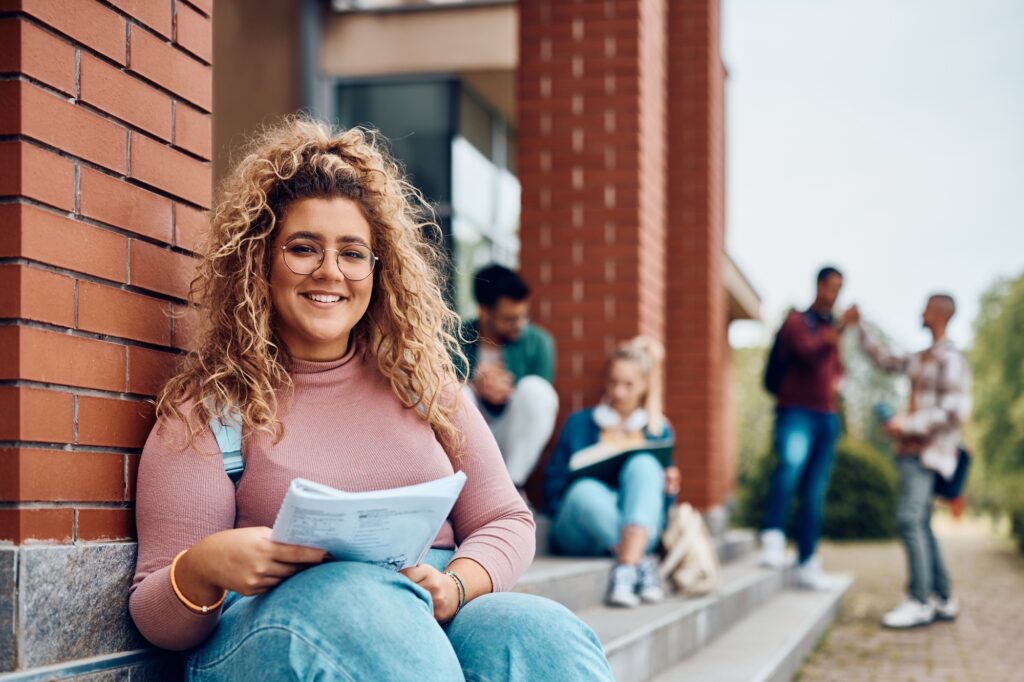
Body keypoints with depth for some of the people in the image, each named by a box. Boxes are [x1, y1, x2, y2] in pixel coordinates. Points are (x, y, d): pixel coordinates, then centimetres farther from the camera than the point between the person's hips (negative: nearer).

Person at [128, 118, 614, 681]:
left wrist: (456, 586, -9)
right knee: (354, 596, -39)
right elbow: (154, 615, 3)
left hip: (435, 617, 3)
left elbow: (505, 522, 15)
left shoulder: (420, 380, 17)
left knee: (545, 636, -32)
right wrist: (203, 569, -23)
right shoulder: (208, 408, 6)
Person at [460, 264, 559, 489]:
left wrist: (507, 395, -24)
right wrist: (476, 388, -29)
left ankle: (513, 482, -20)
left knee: (535, 387, -25)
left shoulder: (538, 342, -5)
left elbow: (544, 407, -5)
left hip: (512, 443, 1)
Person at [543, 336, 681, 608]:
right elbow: (553, 485, 8)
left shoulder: (659, 430, 18)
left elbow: (664, 505, 16)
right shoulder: (580, 423, 14)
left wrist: (668, 490, -7)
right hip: (579, 534, -1)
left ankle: (626, 567, -45)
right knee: (585, 491, -35)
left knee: (644, 464, -28)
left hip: (639, 529, 1)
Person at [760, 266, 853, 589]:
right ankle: (772, 537, -36)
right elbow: (808, 349, -19)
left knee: (814, 494, 5)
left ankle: (807, 564, 9)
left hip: (826, 416, 7)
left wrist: (836, 380, 13)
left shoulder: (832, 328, 20)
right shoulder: (796, 320, 1)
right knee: (791, 463, -35)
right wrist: (840, 327, -28)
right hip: (796, 411, -6)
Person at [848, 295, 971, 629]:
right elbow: (884, 359, 32)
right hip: (913, 451, 9)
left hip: (927, 452, -9)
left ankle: (919, 602, -18)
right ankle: (943, 600, 14)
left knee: (910, 519, -17)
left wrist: (908, 423, -19)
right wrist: (859, 325, 29)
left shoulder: (950, 360, -10)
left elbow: (956, 411, -18)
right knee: (920, 525, 9)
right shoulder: (922, 359, 18)